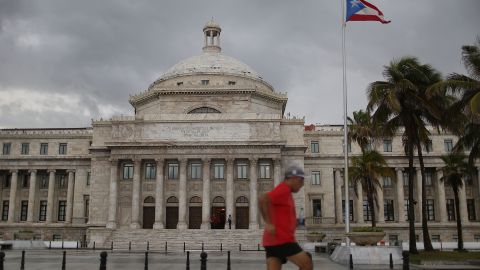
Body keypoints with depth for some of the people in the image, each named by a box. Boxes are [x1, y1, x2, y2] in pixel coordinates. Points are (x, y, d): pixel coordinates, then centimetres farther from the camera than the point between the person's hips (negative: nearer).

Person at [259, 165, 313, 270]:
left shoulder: (285, 192, 21)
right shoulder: (284, 190, -11)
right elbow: (262, 199, -27)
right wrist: (269, 223, -24)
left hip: (273, 241, 9)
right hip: (282, 240, -9)